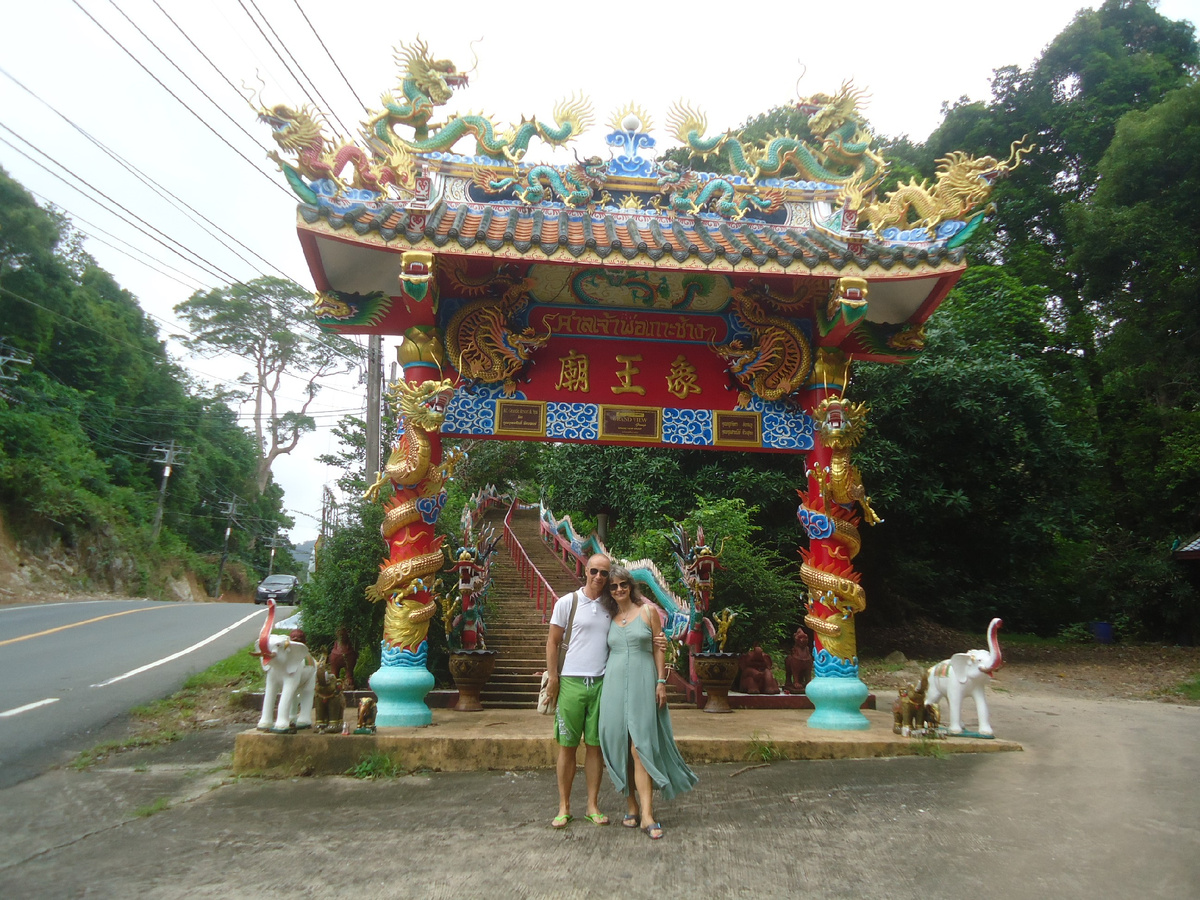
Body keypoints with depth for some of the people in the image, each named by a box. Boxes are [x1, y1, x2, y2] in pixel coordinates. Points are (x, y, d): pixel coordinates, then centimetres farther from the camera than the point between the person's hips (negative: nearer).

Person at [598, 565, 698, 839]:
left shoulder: (648, 611, 3)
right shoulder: (609, 617, 11)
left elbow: (659, 648, 2)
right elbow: (605, 651, 15)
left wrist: (661, 682, -4)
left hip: (643, 684, -3)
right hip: (615, 684, 3)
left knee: (640, 747, -9)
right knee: (619, 748, 4)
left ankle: (647, 814, -9)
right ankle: (631, 806, 15)